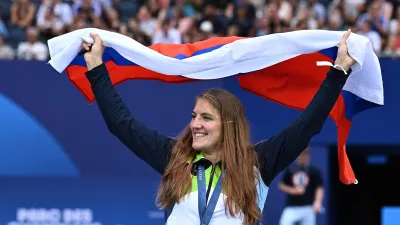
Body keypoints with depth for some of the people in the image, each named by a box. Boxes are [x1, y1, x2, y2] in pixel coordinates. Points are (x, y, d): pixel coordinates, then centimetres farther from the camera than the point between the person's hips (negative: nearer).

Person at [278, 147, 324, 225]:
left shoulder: (315, 171, 0)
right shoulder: (290, 170, 7)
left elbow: (319, 188, -8)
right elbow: (281, 185, 11)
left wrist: (317, 202, -27)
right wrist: (293, 190, -9)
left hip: (308, 208, -1)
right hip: (291, 207, 1)